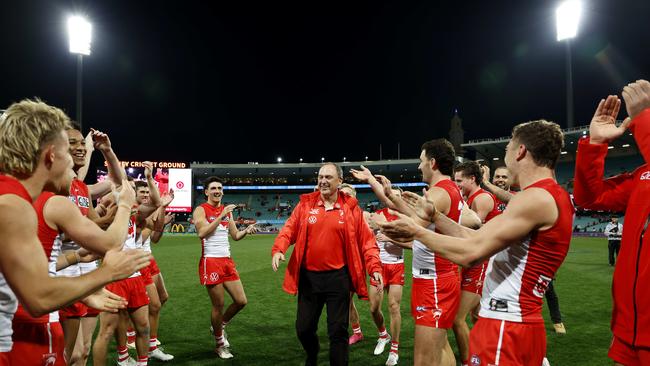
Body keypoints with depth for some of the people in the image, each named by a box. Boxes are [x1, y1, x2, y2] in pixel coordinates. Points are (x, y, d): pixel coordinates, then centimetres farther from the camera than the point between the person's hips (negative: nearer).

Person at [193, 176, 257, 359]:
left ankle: (220, 326, 32)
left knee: (241, 301, 6)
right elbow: (202, 233, -23)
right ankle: (220, 344, 21)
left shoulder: (227, 210, 13)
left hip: (227, 261, 7)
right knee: (218, 305, 2)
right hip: (211, 262, -6)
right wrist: (221, 216, -24)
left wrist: (246, 230, -7)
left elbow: (235, 236, 14)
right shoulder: (200, 210, -6)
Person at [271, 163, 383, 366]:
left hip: (338, 277, -2)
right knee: (304, 328, 15)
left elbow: (366, 240, -3)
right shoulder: (305, 204, 3)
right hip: (308, 276, 3)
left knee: (338, 330, 4)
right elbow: (289, 229, -2)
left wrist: (375, 267, -15)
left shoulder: (351, 207, -2)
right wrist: (278, 249, -21)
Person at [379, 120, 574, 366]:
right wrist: (434, 215, 13)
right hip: (515, 323, 9)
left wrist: (416, 231, -10)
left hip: (505, 327, -9)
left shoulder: (536, 197, -18)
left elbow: (470, 253, -22)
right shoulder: (553, 197, 13)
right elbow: (480, 239, 13)